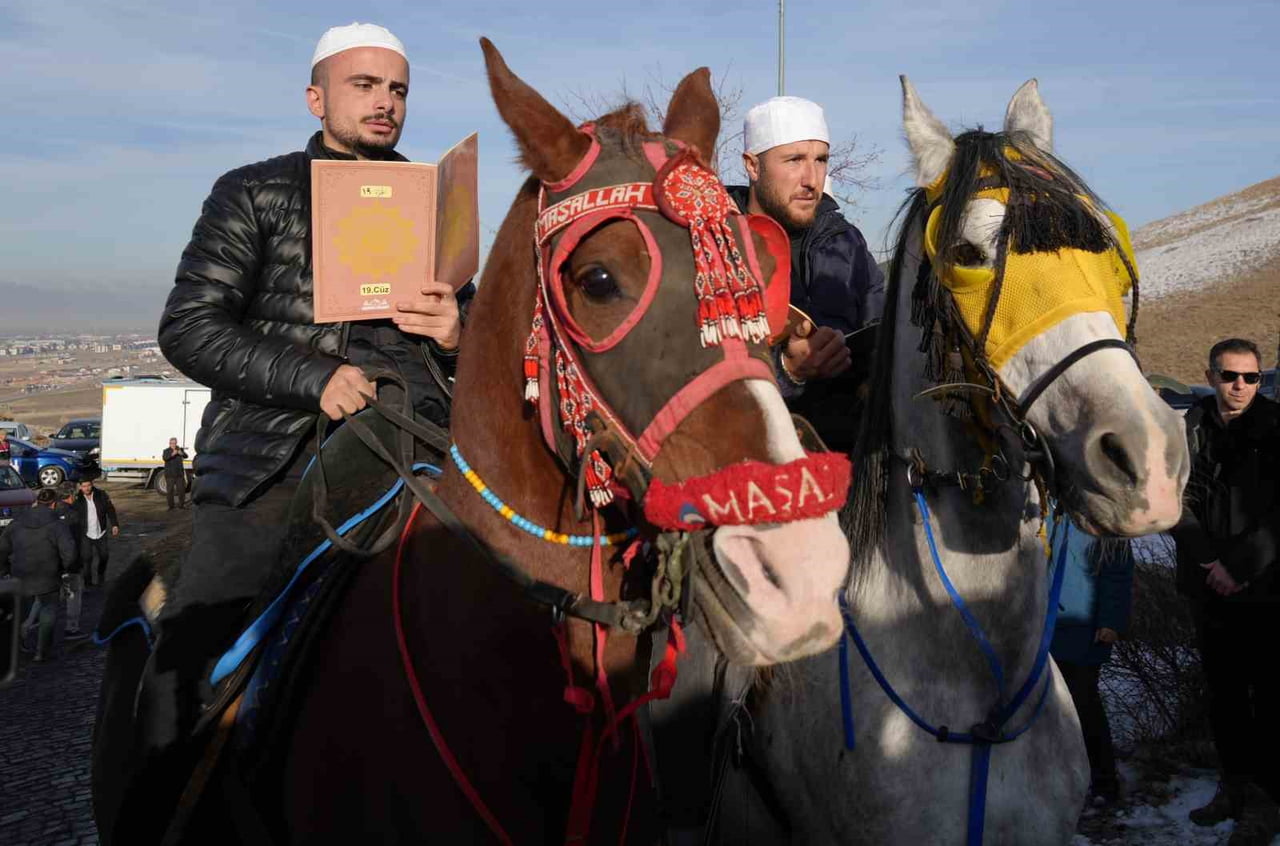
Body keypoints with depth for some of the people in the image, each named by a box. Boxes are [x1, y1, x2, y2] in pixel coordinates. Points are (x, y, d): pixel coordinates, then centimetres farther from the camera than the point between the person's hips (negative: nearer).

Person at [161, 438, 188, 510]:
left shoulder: (180, 449, 8)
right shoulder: (166, 451, -2)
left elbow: (186, 456, -6)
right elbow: (165, 458, -21)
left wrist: (181, 453, -29)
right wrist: (172, 454, -37)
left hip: (179, 473, 3)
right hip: (170, 474, -3)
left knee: (181, 489, 3)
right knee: (170, 490, -3)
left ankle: (181, 504, 14)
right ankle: (171, 506, 3)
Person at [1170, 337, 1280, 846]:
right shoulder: (1189, 431, 4)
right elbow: (1178, 503, 0)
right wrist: (1209, 562, -11)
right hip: (1209, 588, 4)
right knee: (1222, 693, 13)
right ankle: (1236, 786, 27)